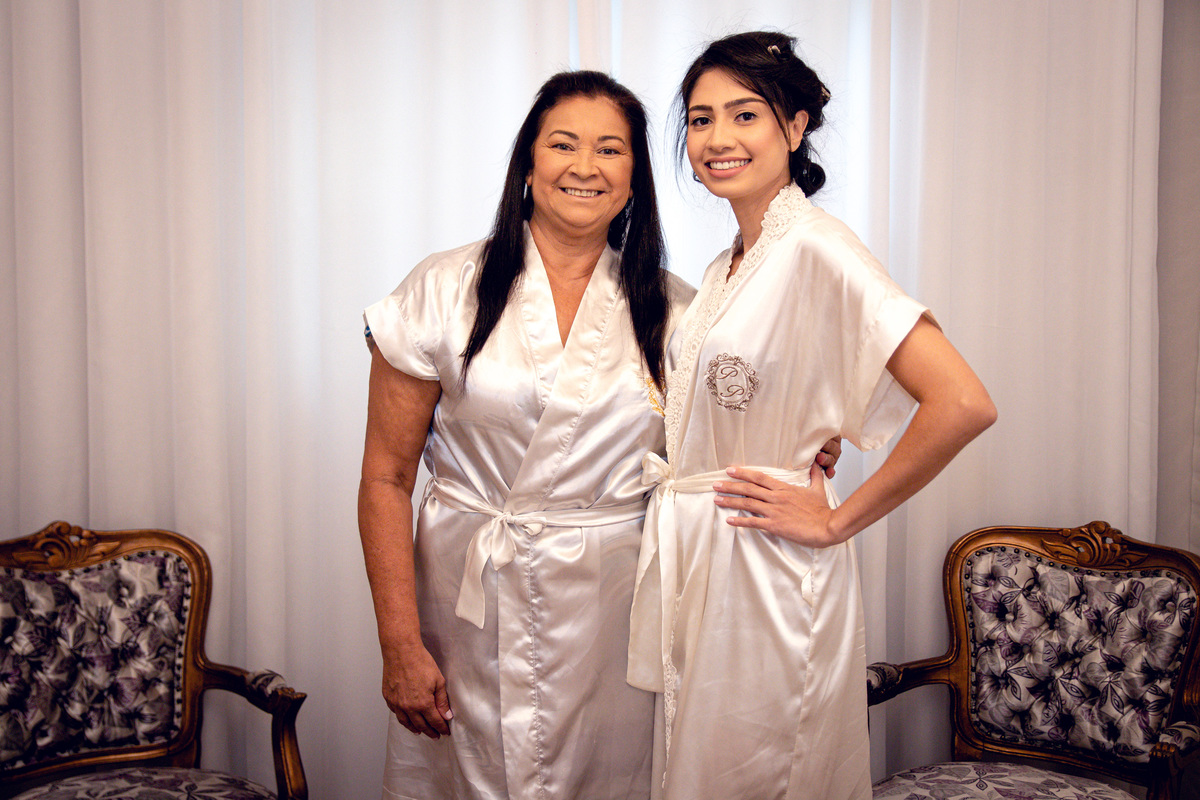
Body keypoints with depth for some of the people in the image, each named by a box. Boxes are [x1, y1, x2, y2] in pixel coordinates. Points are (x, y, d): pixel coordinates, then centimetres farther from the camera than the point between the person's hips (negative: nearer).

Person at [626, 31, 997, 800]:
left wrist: (837, 520, -18)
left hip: (768, 575, -8)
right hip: (697, 563, 8)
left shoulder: (816, 248, -17)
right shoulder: (729, 265, 10)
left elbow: (962, 403, -28)